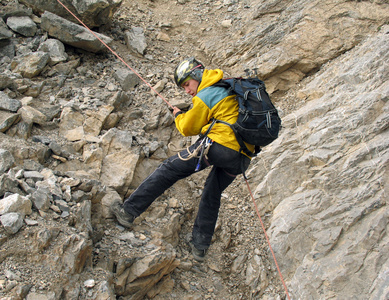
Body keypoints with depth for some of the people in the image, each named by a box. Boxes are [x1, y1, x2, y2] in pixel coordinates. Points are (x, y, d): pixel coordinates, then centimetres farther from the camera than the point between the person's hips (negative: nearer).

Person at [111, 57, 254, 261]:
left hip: (219, 145, -8)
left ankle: (129, 210, 0)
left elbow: (188, 128, 5)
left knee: (169, 170, 0)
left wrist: (179, 115, 24)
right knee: (212, 195, 23)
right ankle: (200, 246, 25)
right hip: (241, 158, 8)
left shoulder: (205, 96, -1)